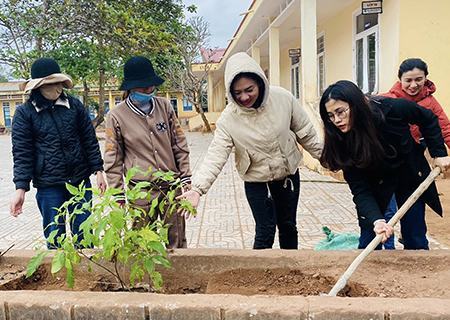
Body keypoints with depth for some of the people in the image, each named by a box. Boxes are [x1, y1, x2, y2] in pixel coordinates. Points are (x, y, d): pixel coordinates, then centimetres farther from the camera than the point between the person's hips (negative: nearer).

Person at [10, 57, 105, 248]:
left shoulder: (74, 105, 2)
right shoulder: (25, 113, -2)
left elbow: (90, 141, 5)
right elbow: (22, 153, -4)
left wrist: (98, 171, 2)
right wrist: (21, 188, -10)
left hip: (80, 181, 2)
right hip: (48, 185, -1)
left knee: (84, 236, 9)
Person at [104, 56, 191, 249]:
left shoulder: (164, 106, 2)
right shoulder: (116, 116, -5)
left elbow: (179, 145, 8)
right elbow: (113, 159, 0)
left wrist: (186, 177, 6)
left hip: (171, 187, 2)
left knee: (177, 242, 11)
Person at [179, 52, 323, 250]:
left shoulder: (283, 98, -16)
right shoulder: (228, 118, -20)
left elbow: (305, 133, -3)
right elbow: (216, 155, -25)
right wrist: (198, 188, -38)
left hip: (289, 175, 3)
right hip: (256, 182, -2)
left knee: (288, 227, 17)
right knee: (265, 233, 0)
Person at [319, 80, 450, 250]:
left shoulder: (393, 109, -29)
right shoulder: (341, 140, -26)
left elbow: (428, 119, -7)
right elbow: (359, 189, -27)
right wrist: (376, 220, -41)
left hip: (411, 174, 0)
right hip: (375, 183, 0)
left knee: (416, 239, 5)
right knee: (368, 242, -3)